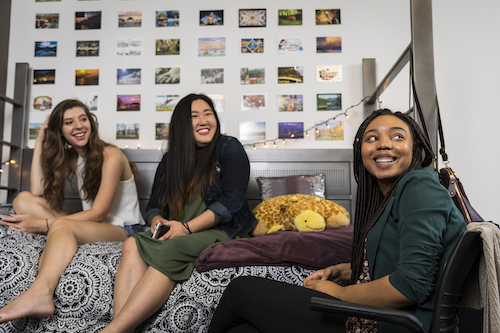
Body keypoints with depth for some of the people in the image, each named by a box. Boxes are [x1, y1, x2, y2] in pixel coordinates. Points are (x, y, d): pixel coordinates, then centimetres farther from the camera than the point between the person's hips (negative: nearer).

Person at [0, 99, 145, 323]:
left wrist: (43, 224, -21)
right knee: (23, 199, -6)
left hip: (123, 230, -7)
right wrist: (40, 142, 2)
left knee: (61, 225, -36)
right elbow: (38, 192, 0)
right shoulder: (70, 158, 13)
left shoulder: (110, 156, -10)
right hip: (90, 228, 7)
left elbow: (98, 213, -15)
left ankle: (38, 294, -58)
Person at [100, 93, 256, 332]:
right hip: (177, 234, 5)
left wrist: (187, 227, -16)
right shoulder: (170, 160, 18)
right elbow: (153, 205, 19)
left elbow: (231, 200, -9)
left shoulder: (229, 149, 2)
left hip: (221, 233, -5)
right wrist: (157, 220, -7)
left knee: (168, 250, -34)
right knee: (132, 245, -26)